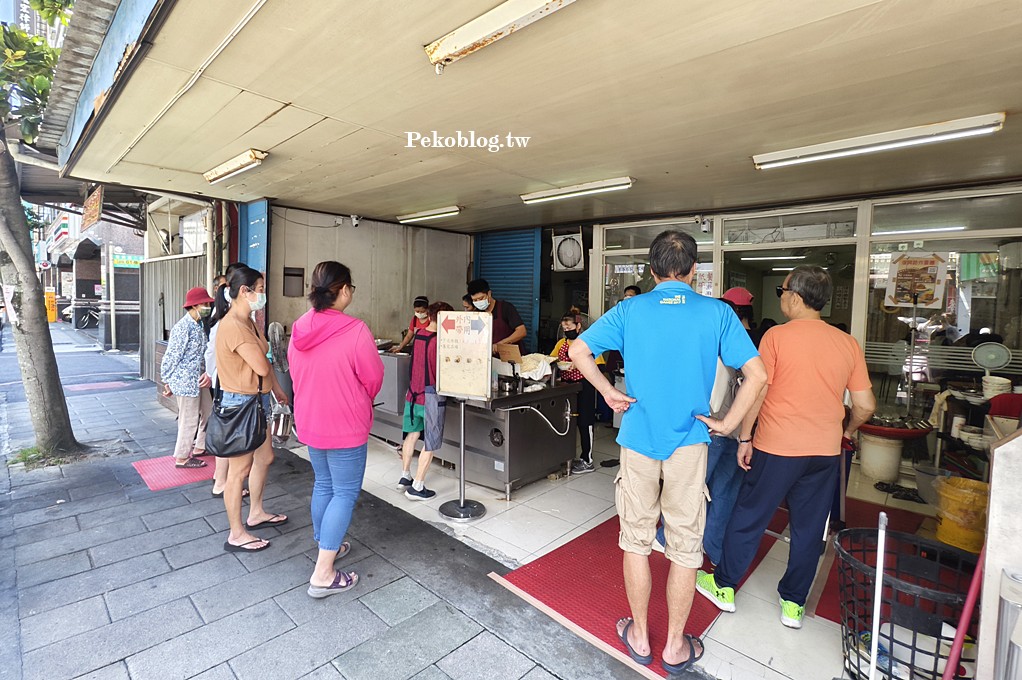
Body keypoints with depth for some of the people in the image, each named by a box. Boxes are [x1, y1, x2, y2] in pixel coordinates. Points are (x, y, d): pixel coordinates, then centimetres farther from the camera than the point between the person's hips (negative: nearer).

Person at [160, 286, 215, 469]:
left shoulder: (200, 325, 6)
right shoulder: (183, 327, -20)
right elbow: (171, 356, -16)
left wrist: (207, 373, 4)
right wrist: (168, 383, -9)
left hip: (199, 380, 9)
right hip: (185, 382, -8)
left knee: (208, 412, 18)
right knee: (190, 420, 4)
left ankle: (200, 447, 35)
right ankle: (182, 458, 20)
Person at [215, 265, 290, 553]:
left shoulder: (248, 323, 10)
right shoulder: (233, 326, -22)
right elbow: (262, 366, -23)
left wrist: (276, 388, 18)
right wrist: (260, 333, -7)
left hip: (256, 399, 10)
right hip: (240, 403, -10)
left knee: (264, 458, 21)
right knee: (239, 470, 3)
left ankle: (256, 513, 39)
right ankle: (237, 535, 18)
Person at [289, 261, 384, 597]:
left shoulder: (299, 329, -2)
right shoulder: (354, 330, -22)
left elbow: (296, 375, 7)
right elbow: (373, 379, -14)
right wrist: (360, 402, 8)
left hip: (309, 421, 7)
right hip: (345, 425, -7)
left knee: (323, 484, 23)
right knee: (345, 493, 5)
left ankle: (325, 545, 41)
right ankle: (323, 574, 12)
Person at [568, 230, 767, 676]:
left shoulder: (629, 310, -3)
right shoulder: (716, 313, -3)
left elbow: (577, 351, -8)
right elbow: (757, 375, -7)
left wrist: (609, 392, -2)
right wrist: (727, 425, -1)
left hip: (638, 439, 1)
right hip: (689, 443, 0)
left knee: (636, 540, 16)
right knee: (685, 547, 14)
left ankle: (639, 637, 32)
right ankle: (675, 647, 31)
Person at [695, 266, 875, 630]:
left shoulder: (776, 336, -12)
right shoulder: (848, 344, 1)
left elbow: (756, 392, -13)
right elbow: (865, 405, 4)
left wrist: (744, 439, -3)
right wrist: (846, 430, 24)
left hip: (777, 449, -4)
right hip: (826, 452, 4)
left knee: (747, 518, 11)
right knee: (808, 528, 16)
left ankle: (723, 586, 27)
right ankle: (794, 604, 30)